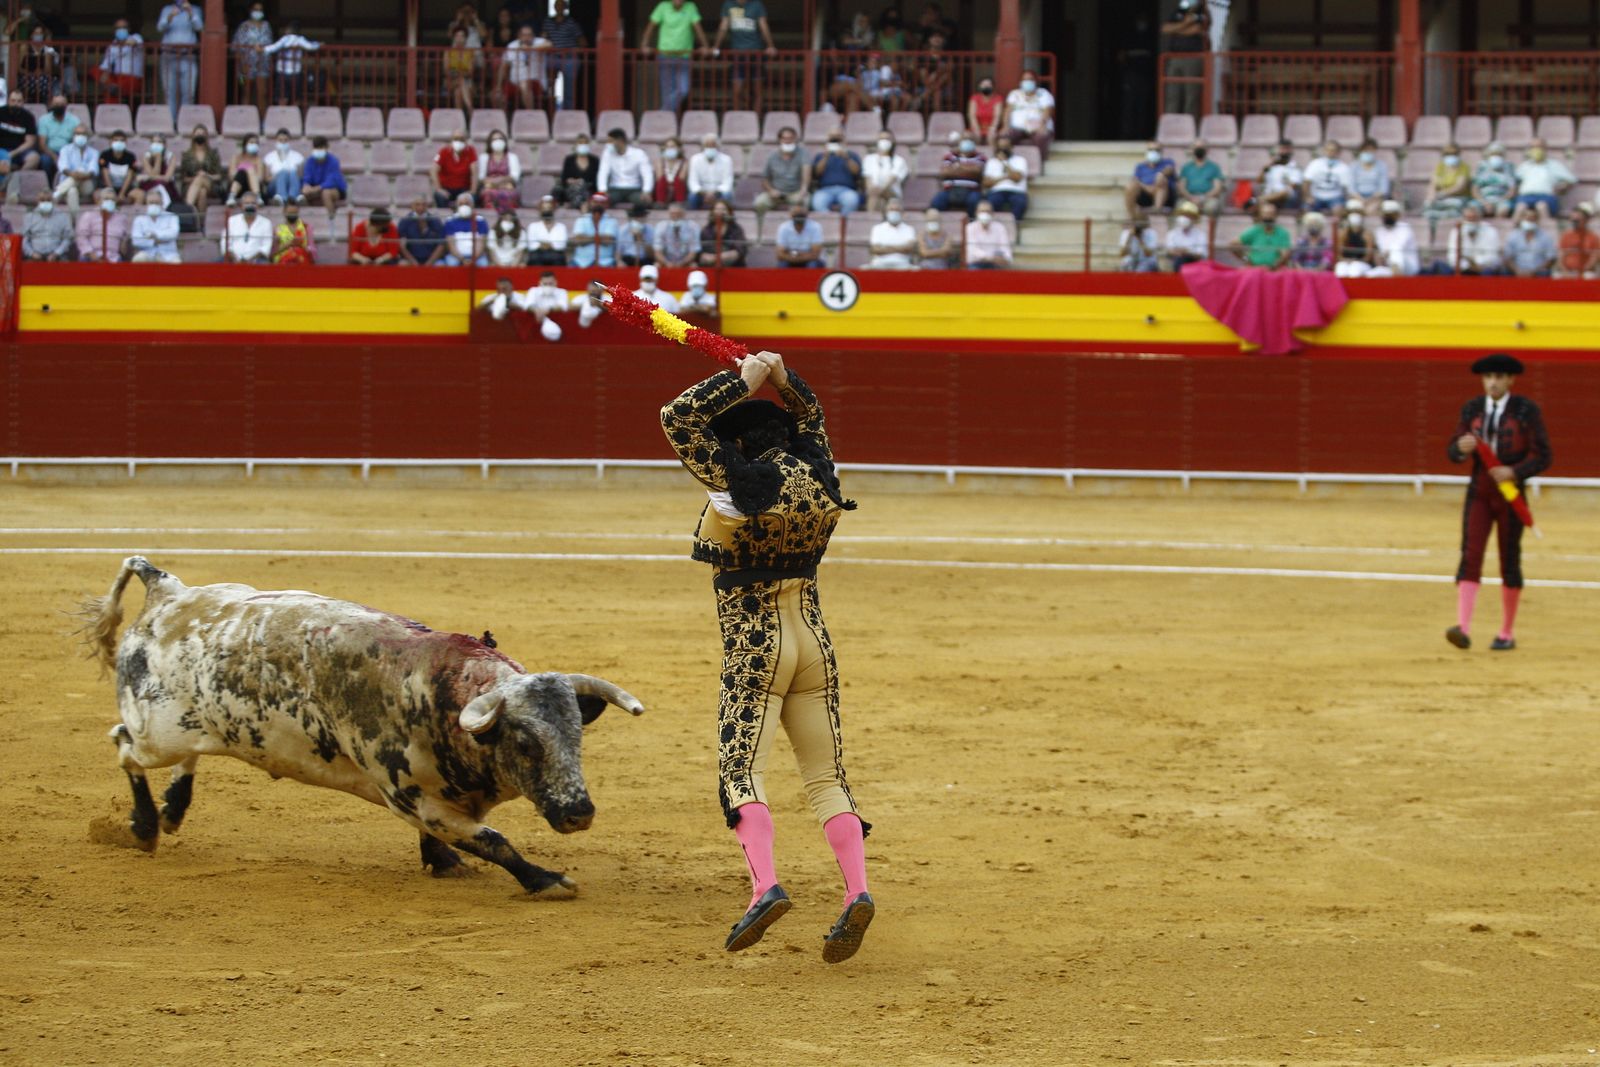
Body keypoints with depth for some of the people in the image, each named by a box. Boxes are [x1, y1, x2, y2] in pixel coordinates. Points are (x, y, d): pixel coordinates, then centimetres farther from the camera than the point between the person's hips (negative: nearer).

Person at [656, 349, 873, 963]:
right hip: (813, 639, 6)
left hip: (754, 648, -6)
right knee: (826, 776, 8)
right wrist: (780, 377, 10)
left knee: (740, 770, -6)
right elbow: (809, 413, 24)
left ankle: (765, 885, -27)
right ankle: (856, 889, -9)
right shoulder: (818, 478, 4)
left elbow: (680, 417, -14)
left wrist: (743, 381, -8)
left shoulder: (738, 487, -14)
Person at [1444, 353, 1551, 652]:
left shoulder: (1527, 411, -8)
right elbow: (1453, 452, 4)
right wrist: (1462, 448, -21)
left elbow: (1542, 457, -10)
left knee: (1509, 561, 4)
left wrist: (1514, 472, -27)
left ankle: (1507, 634, 18)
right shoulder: (1471, 409, 2)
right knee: (1470, 556, -12)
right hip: (1479, 493, 2)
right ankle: (1463, 629, -23)